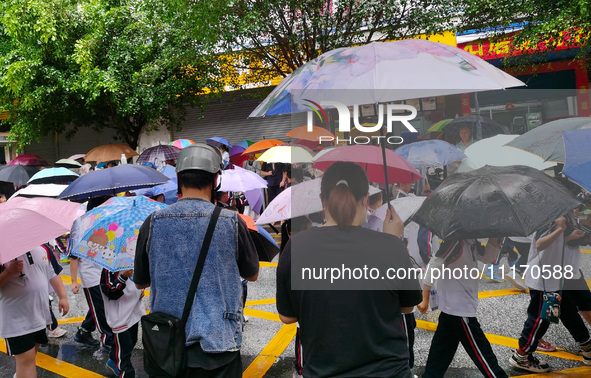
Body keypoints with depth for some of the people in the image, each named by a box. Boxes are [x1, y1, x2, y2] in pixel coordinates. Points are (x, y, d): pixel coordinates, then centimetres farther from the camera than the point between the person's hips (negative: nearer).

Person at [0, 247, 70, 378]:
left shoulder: (42, 249, 4)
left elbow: (52, 274, 12)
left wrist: (63, 297, 5)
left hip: (40, 314, 6)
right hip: (16, 320, -6)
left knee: (33, 351, 21)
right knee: (26, 359, -9)